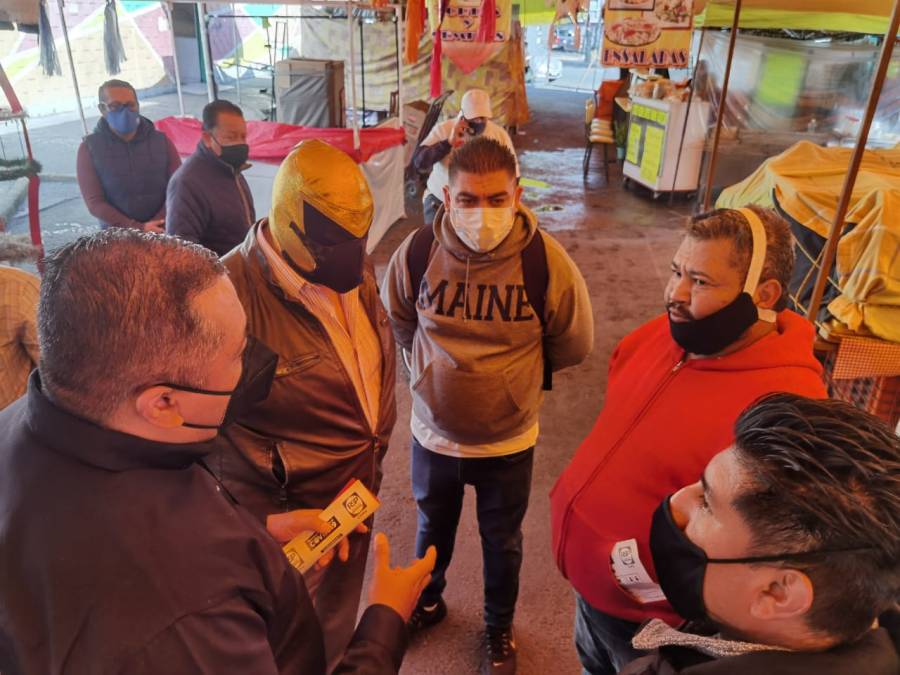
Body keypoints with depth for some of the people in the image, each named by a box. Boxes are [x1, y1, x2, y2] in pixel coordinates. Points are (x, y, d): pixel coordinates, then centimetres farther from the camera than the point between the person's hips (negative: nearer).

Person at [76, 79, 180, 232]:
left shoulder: (162, 141, 7)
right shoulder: (89, 148, 3)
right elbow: (94, 202, -2)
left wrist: (156, 227, -14)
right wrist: (138, 229, -15)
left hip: (162, 233, 0)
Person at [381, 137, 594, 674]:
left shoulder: (546, 260, -23)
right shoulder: (417, 252, -18)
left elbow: (574, 345, -5)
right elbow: (399, 323, 5)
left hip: (509, 439, -1)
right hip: (433, 432, 2)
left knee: (503, 541, 22)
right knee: (433, 528, 27)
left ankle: (500, 627, 50)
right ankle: (427, 603, 57)